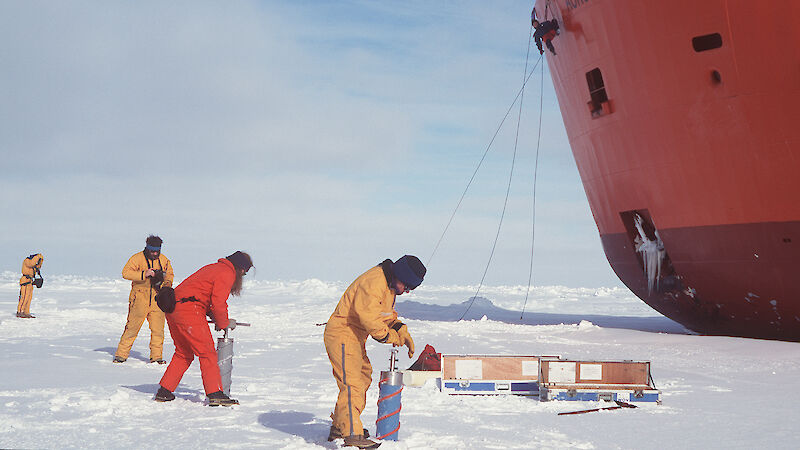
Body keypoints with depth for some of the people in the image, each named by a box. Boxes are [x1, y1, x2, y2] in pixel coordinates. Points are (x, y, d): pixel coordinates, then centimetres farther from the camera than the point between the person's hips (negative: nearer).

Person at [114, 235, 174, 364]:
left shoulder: (164, 260, 8)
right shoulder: (137, 258, -6)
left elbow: (170, 275, 20)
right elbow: (125, 272, -16)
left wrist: (166, 283, -3)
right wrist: (143, 274, -27)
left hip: (157, 300, 3)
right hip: (140, 299, -3)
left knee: (158, 329, 0)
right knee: (132, 327, -1)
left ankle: (156, 356, 10)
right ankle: (121, 354, 10)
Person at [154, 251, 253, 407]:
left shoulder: (213, 268, 26)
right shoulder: (227, 273, -5)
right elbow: (218, 302, -12)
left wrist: (216, 319, 18)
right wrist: (224, 323, 3)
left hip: (173, 307, 10)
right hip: (189, 311, -10)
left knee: (183, 353, 18)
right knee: (207, 353, -5)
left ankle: (163, 392, 20)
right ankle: (215, 394, -9)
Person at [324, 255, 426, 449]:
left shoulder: (390, 286, 12)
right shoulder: (374, 282, -23)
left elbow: (389, 315, 22)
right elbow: (367, 315, -29)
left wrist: (403, 333, 6)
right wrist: (389, 335, -19)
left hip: (356, 338, 11)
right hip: (342, 335, -11)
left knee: (363, 377, 19)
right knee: (352, 384, -15)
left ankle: (339, 427, 30)